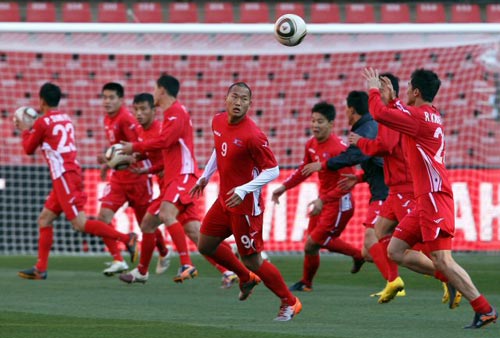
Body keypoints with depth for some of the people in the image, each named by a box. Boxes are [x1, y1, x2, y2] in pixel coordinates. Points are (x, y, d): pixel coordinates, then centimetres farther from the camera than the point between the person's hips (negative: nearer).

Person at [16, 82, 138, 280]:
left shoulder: (42, 123, -8)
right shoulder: (66, 119, 14)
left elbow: (29, 149, 4)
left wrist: (25, 131, 20)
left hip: (64, 177, -9)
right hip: (73, 173, 9)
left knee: (80, 223, -13)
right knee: (44, 219, 13)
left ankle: (126, 238, -21)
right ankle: (40, 269, 12)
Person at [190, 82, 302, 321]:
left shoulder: (252, 135, -23)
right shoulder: (218, 122, 1)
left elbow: (272, 170, -19)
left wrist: (244, 190, -27)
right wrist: (205, 176, 19)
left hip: (246, 205, -8)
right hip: (224, 200, 8)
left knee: (252, 260, -2)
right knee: (206, 245, 15)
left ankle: (289, 302, 16)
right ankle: (246, 278, 36)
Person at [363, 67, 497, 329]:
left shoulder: (419, 116, -13)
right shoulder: (431, 116, 16)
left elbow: (379, 113, -18)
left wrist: (374, 88, -2)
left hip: (434, 197, -10)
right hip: (426, 198, 10)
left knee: (442, 260, -13)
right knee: (396, 250, 10)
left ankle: (484, 310, -12)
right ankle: (452, 280, 10)